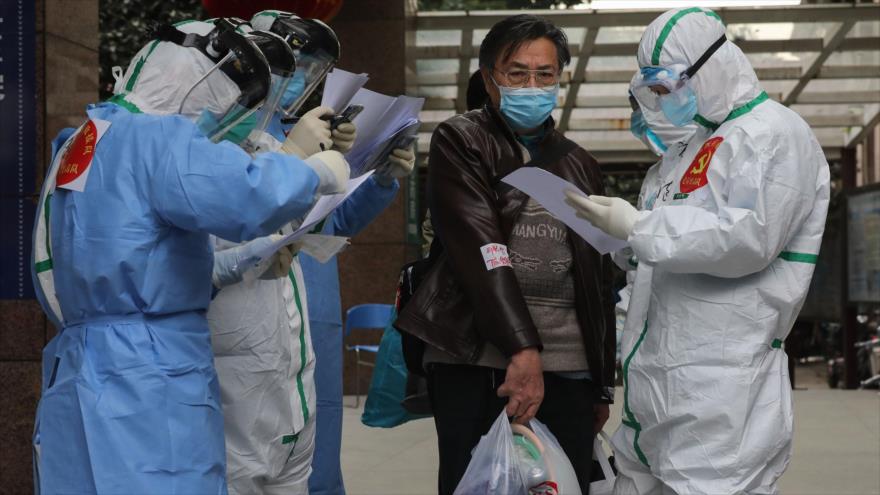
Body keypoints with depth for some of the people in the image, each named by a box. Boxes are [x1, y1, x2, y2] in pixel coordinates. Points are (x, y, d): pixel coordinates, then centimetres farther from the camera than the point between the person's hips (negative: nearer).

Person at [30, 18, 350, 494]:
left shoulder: (83, 143, 21)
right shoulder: (154, 137, -11)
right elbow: (252, 197, -26)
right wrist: (318, 171, -7)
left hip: (86, 382, 9)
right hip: (145, 394, -9)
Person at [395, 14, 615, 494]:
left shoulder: (580, 165, 16)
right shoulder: (460, 142, 1)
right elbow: (476, 248, -12)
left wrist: (603, 383, 15)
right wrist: (521, 347, -21)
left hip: (569, 368, 4)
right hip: (475, 362, -4)